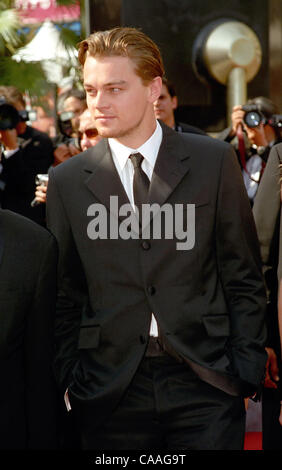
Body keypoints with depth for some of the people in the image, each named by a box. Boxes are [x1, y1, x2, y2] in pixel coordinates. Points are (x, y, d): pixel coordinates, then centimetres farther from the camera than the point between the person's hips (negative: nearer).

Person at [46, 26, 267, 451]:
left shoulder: (214, 161, 1)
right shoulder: (67, 181, 5)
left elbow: (244, 278, 3)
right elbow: (65, 297, 8)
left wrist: (247, 372, -2)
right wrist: (67, 383, 1)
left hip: (204, 383, -1)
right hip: (110, 393, 1)